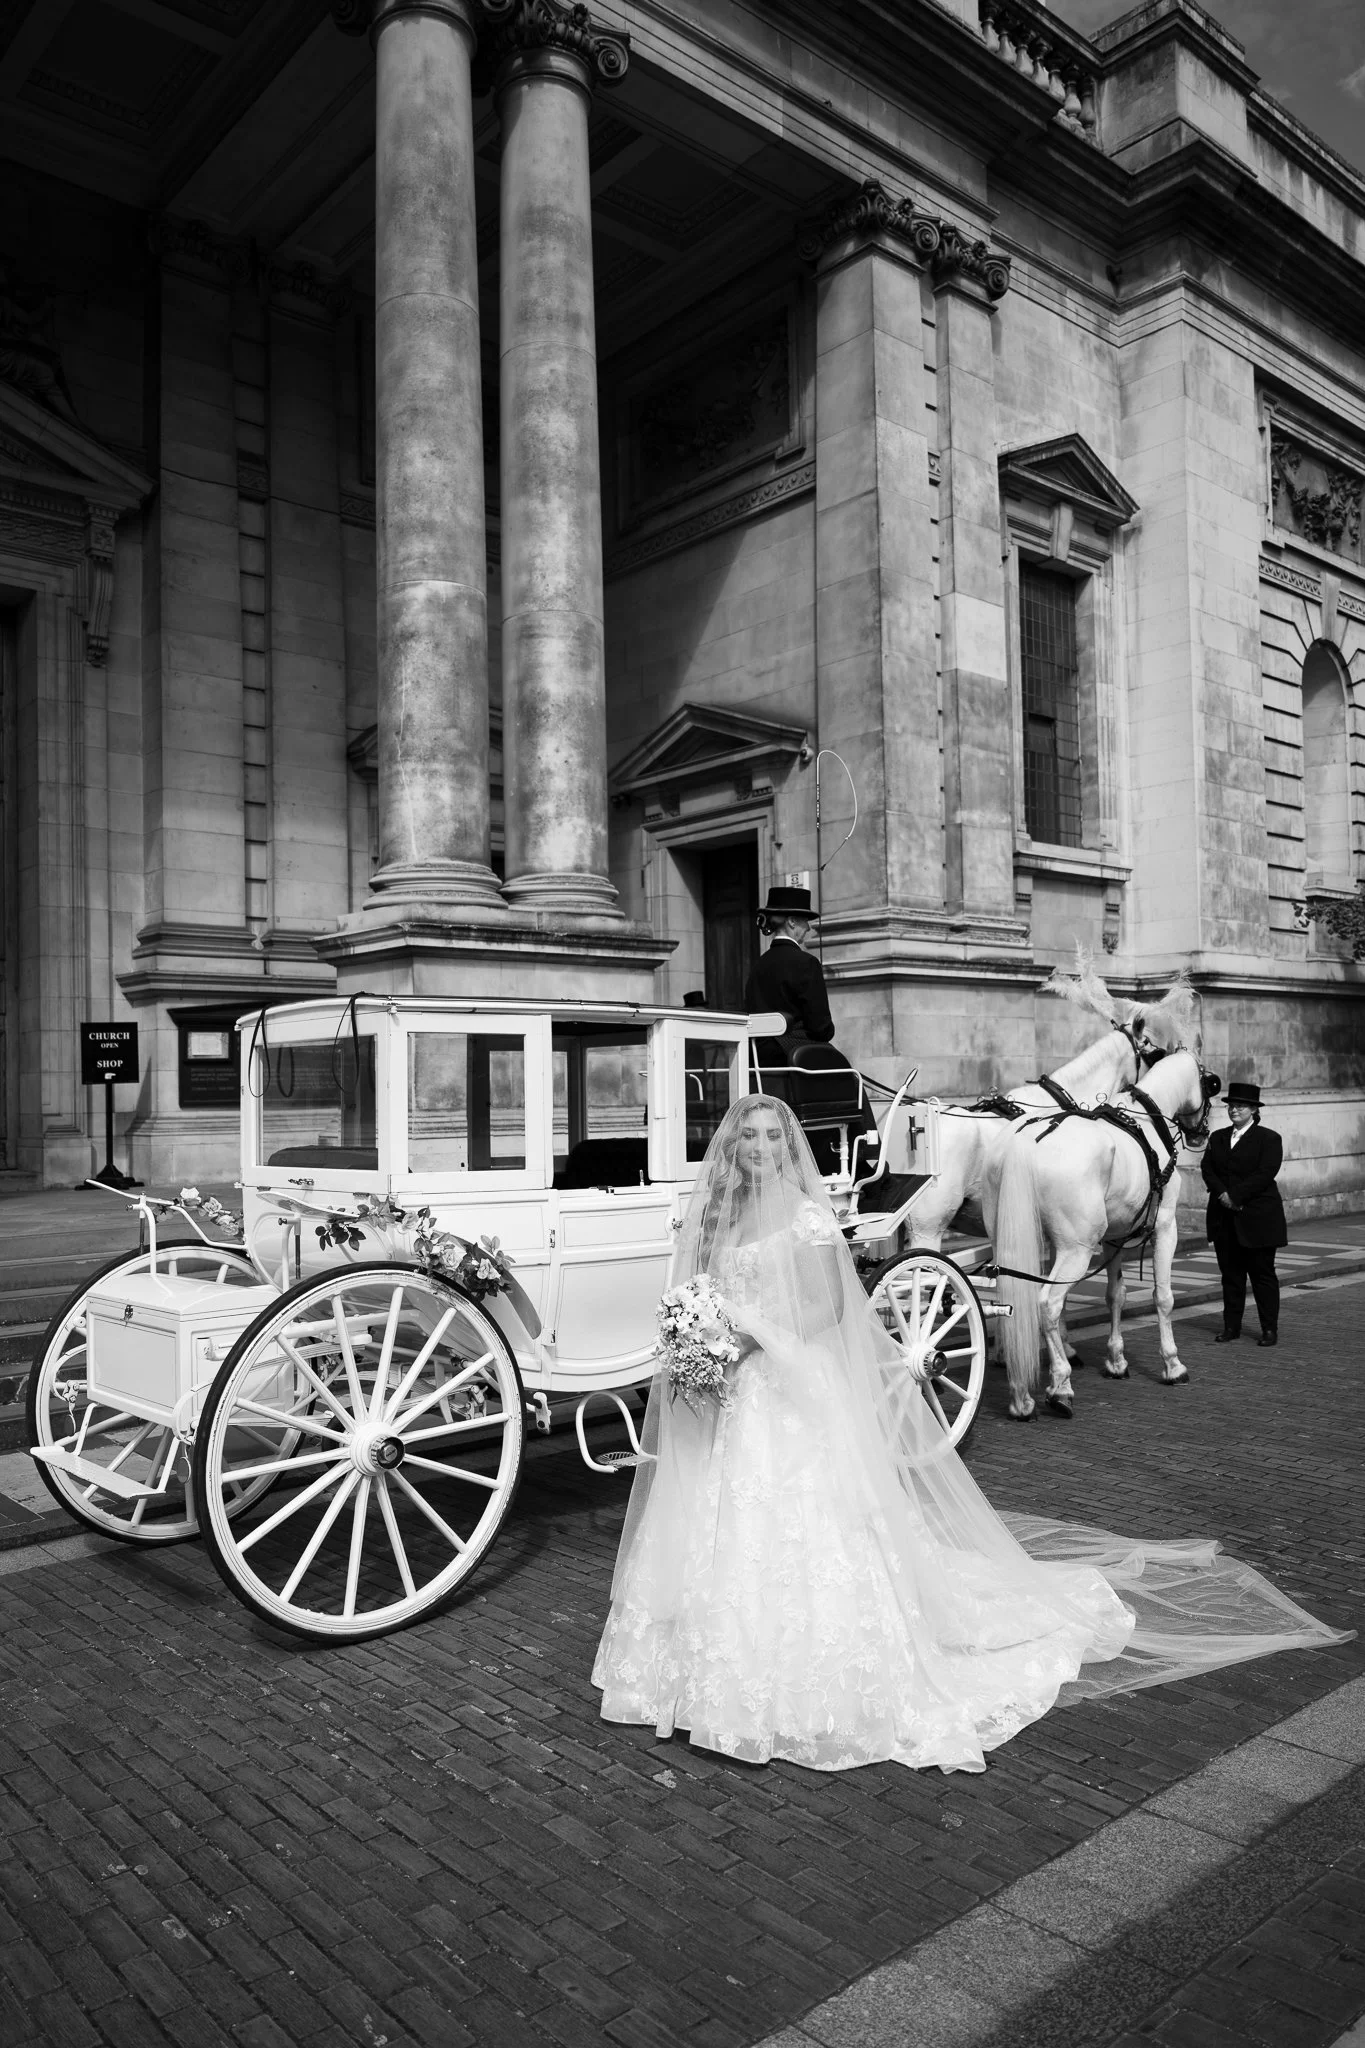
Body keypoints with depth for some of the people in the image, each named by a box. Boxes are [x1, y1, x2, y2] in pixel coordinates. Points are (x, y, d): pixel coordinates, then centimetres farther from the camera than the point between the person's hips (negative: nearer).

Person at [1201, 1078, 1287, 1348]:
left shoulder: (1269, 1139, -2)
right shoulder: (1217, 1138, 13)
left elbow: (1265, 1173, -14)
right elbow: (1207, 1168, 3)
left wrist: (1236, 1196, -19)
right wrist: (1222, 1193, -14)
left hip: (1258, 1219, -4)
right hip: (1224, 1219, 5)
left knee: (1262, 1273, 2)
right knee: (1230, 1273, 8)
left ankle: (1270, 1329, 9)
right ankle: (1231, 1326, 15)